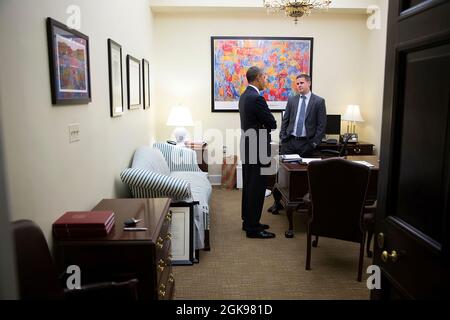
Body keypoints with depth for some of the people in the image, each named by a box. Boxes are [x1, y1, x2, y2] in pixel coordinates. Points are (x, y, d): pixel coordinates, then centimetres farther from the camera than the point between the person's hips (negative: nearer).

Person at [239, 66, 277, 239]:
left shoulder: (244, 96, 11)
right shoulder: (257, 98, -20)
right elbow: (273, 124, -16)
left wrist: (262, 124, 2)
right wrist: (266, 124, 4)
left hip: (247, 146, 10)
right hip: (257, 148, -10)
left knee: (249, 185, 16)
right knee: (257, 188, -3)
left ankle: (248, 221, 27)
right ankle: (253, 227, 6)